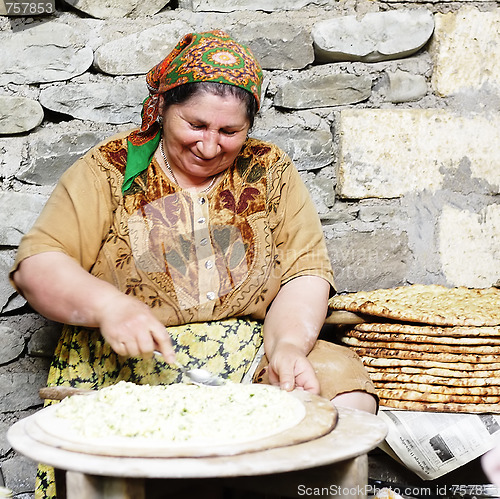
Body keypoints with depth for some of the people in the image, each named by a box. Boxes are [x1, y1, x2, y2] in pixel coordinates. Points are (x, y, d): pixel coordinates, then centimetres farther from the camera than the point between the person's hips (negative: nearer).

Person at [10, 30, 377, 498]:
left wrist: (288, 346, -18)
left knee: (345, 388, -22)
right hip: (126, 363, -2)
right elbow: (35, 265, -3)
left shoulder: (271, 173, 10)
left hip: (256, 357, 3)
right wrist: (107, 305, -23)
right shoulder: (110, 169, 3)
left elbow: (305, 273, 3)